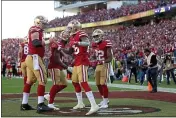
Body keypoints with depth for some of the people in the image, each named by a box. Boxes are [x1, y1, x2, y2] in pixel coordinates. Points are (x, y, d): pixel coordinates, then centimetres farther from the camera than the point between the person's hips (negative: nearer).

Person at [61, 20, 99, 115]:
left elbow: (87, 43, -31)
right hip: (77, 62, 10)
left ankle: (94, 105, -23)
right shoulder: (72, 37, 16)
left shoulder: (81, 34, -12)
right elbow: (70, 51, 23)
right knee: (75, 82, 17)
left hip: (82, 61, -10)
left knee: (83, 82, -19)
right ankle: (80, 103, 30)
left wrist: (78, 43, -46)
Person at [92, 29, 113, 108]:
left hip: (105, 65, -8)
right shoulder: (95, 45, 8)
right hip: (98, 66, 8)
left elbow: (110, 58, -16)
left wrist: (103, 62, -30)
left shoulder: (106, 44, -15)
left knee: (103, 84, -12)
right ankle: (105, 99, 28)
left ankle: (105, 102, -5)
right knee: (98, 84, 12)